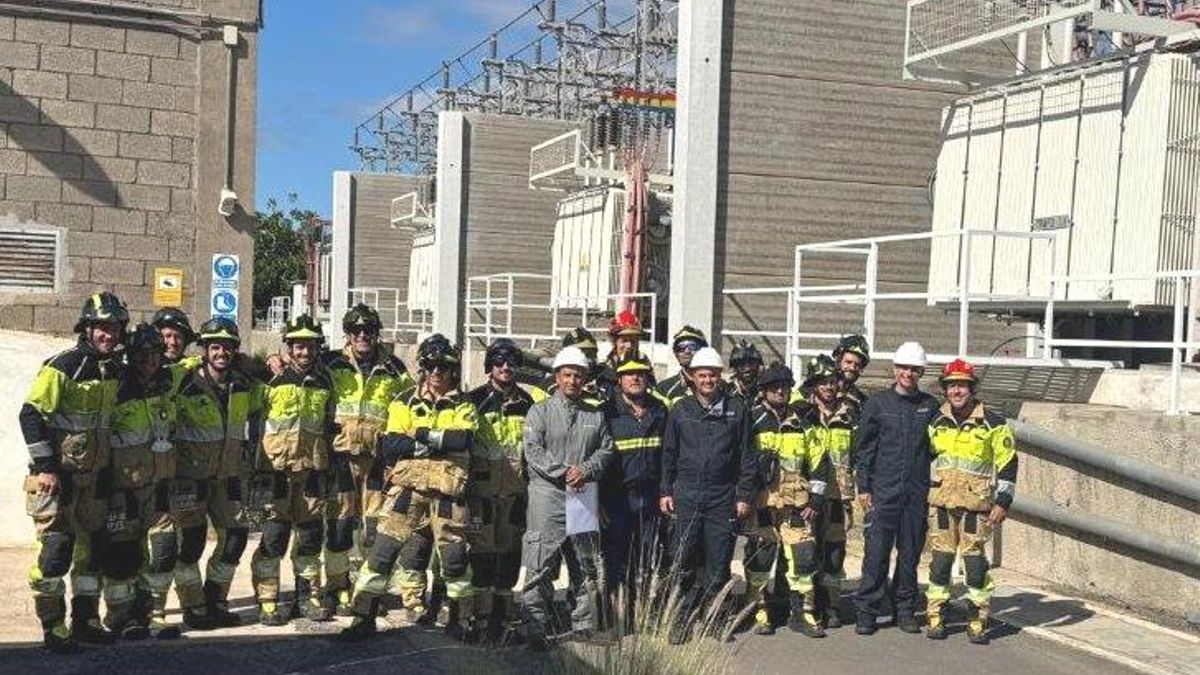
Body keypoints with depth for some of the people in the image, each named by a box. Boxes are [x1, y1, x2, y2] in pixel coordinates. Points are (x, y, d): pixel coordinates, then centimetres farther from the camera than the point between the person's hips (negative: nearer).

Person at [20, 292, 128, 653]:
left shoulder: (115, 369, 7)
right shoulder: (63, 366, -15)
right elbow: (31, 416, -17)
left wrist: (107, 466, 20)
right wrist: (44, 468, -19)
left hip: (92, 475, 8)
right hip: (57, 474, -7)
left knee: (93, 548, 12)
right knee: (55, 550, -7)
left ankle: (85, 620, 23)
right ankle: (53, 628, 2)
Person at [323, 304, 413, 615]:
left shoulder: (393, 369, 10)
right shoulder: (331, 365, 5)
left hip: (378, 455, 1)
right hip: (340, 453, -1)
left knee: (374, 524, 3)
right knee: (339, 522, -2)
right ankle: (337, 588, 9)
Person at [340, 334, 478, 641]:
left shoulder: (463, 406, 8)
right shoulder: (405, 402, 9)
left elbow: (464, 439, -13)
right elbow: (390, 446, -5)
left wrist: (425, 436, -14)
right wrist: (431, 444, -14)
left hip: (448, 492, 0)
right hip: (408, 488, 0)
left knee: (456, 557, 7)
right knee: (383, 552, -4)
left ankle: (459, 621, 23)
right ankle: (363, 618, 3)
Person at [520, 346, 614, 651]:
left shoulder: (596, 415, 15)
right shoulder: (540, 411, 2)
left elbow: (606, 449, 8)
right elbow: (532, 450, -8)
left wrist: (587, 470, -11)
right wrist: (563, 472, -16)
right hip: (548, 496, -4)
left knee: (586, 566, 10)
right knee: (541, 566, -6)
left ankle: (585, 626, 20)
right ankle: (536, 629, -1)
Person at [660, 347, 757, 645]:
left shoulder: (737, 409, 6)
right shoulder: (681, 410, 8)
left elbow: (746, 455, 7)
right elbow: (669, 453, 12)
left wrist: (744, 495, 2)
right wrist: (665, 491, 7)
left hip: (723, 497, 0)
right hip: (687, 494, 0)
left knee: (719, 563, 2)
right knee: (683, 562, -3)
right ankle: (681, 621, 7)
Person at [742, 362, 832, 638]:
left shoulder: (801, 425, 12)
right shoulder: (750, 421, 1)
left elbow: (820, 464, 14)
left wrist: (815, 501, 6)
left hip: (796, 505, 3)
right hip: (760, 503, -3)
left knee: (804, 557, -1)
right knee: (759, 557, 1)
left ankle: (803, 613, 8)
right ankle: (759, 612, 12)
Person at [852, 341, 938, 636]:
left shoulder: (930, 406, 9)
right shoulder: (877, 403, 3)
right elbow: (863, 447, 3)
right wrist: (863, 487, -2)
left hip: (917, 492, 2)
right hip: (883, 490, -2)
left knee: (911, 551, 7)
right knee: (876, 551, -4)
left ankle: (905, 609, 18)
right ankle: (866, 611, 3)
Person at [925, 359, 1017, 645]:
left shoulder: (992, 421, -4)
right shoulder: (936, 421, 8)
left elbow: (1008, 463, -2)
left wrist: (1003, 502, -8)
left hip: (976, 503, -3)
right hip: (941, 500, 3)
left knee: (974, 559, -1)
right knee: (940, 557, 5)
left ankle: (978, 620, 9)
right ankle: (935, 616, 13)